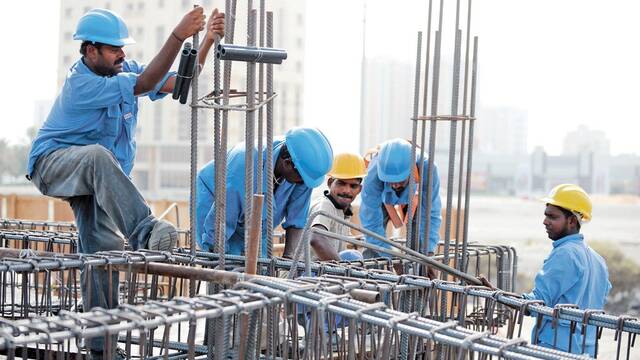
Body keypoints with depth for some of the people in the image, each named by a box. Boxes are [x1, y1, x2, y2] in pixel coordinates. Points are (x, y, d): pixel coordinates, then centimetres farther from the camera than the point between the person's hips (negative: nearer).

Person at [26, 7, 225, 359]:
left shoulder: (124, 68, 0)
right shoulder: (81, 84, -24)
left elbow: (177, 83, -6)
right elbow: (145, 85, -33)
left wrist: (207, 41, -19)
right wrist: (178, 35, -42)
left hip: (97, 179, 7)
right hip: (53, 162, -7)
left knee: (105, 245, -6)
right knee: (99, 156, -41)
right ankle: (144, 233, -52)